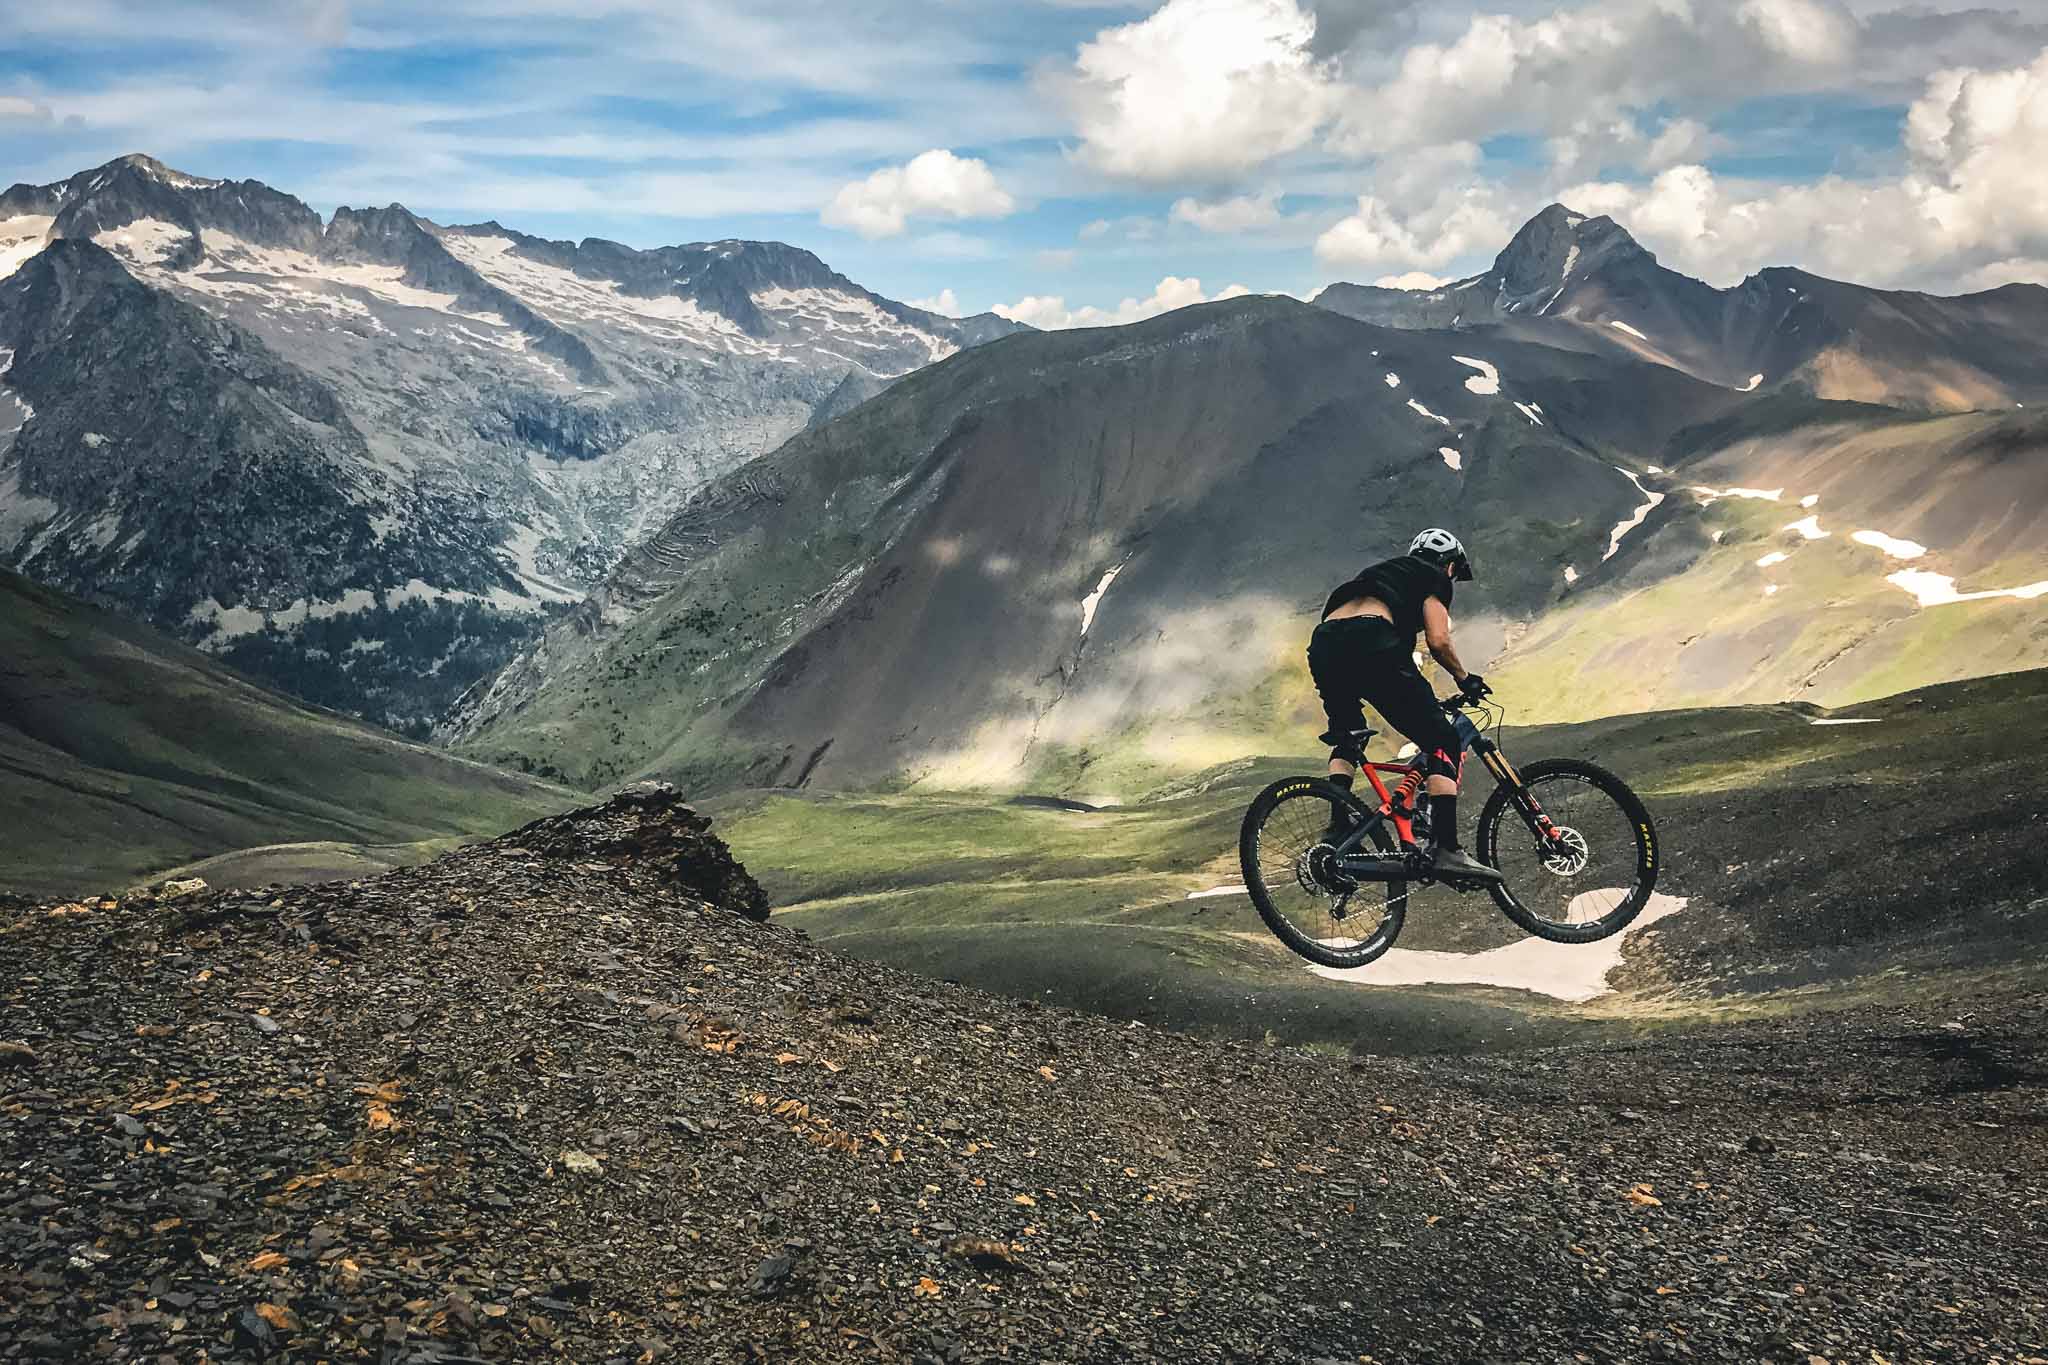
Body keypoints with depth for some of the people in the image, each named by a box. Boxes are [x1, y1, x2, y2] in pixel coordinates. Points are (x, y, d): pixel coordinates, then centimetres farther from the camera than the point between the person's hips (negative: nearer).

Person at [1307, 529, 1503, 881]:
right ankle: (1445, 849, -9)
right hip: (1369, 642, -7)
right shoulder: (1434, 578, 19)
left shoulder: (1384, 572, 40)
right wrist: (1465, 678, 21)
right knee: (1443, 743, 1)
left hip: (1322, 647, 7)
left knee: (1346, 738, 32)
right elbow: (1438, 641, 2)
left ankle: (1338, 829, 16)